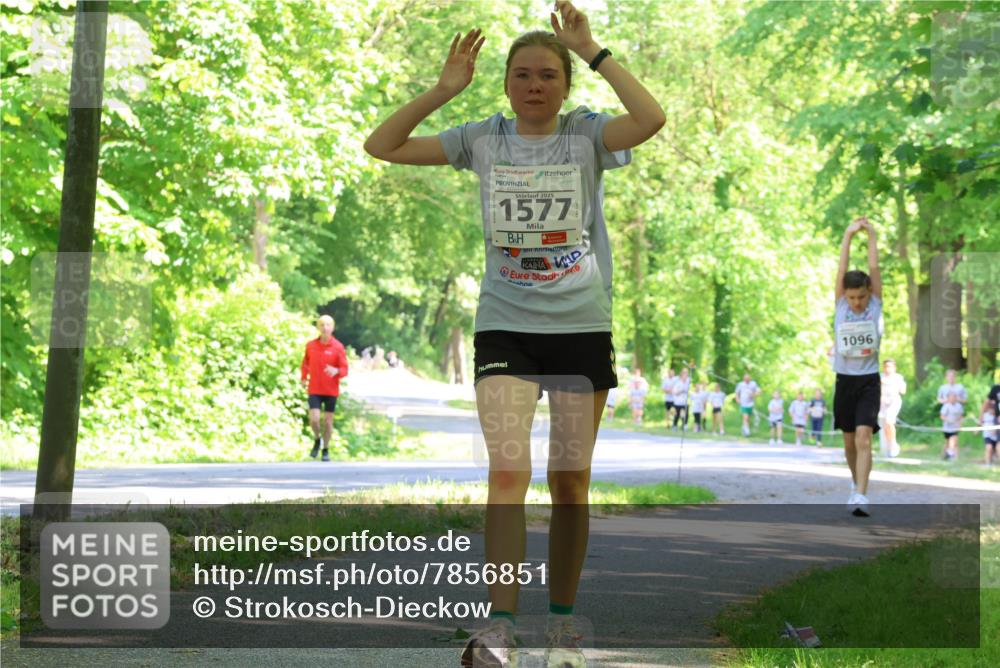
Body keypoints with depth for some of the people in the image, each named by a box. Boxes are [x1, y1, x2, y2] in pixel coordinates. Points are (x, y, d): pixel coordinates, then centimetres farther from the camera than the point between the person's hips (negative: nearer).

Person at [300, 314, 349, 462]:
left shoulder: (338, 347, -5)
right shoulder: (310, 345, 2)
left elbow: (344, 370, -5)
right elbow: (305, 363, 19)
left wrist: (336, 371, -27)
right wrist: (304, 378, 6)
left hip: (331, 390, -1)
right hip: (314, 390, 1)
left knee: (328, 421, 3)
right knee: (313, 419, -11)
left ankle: (326, 450, 20)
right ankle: (318, 440, 19)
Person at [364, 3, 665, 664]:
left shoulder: (587, 135, -1)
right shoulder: (483, 140, 4)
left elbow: (651, 119, -22)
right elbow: (382, 146, 1)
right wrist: (444, 89, -7)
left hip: (583, 326, 0)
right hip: (504, 325, 0)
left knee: (570, 478, 7)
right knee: (508, 471, -14)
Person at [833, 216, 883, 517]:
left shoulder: (876, 305, -1)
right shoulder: (840, 305, 2)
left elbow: (874, 269, -9)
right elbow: (842, 270, -6)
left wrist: (872, 236, -8)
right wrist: (848, 236, -11)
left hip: (869, 381, -3)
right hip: (845, 380, 3)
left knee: (863, 437, -16)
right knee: (849, 440, 12)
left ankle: (861, 496, -23)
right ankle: (856, 483, 36)